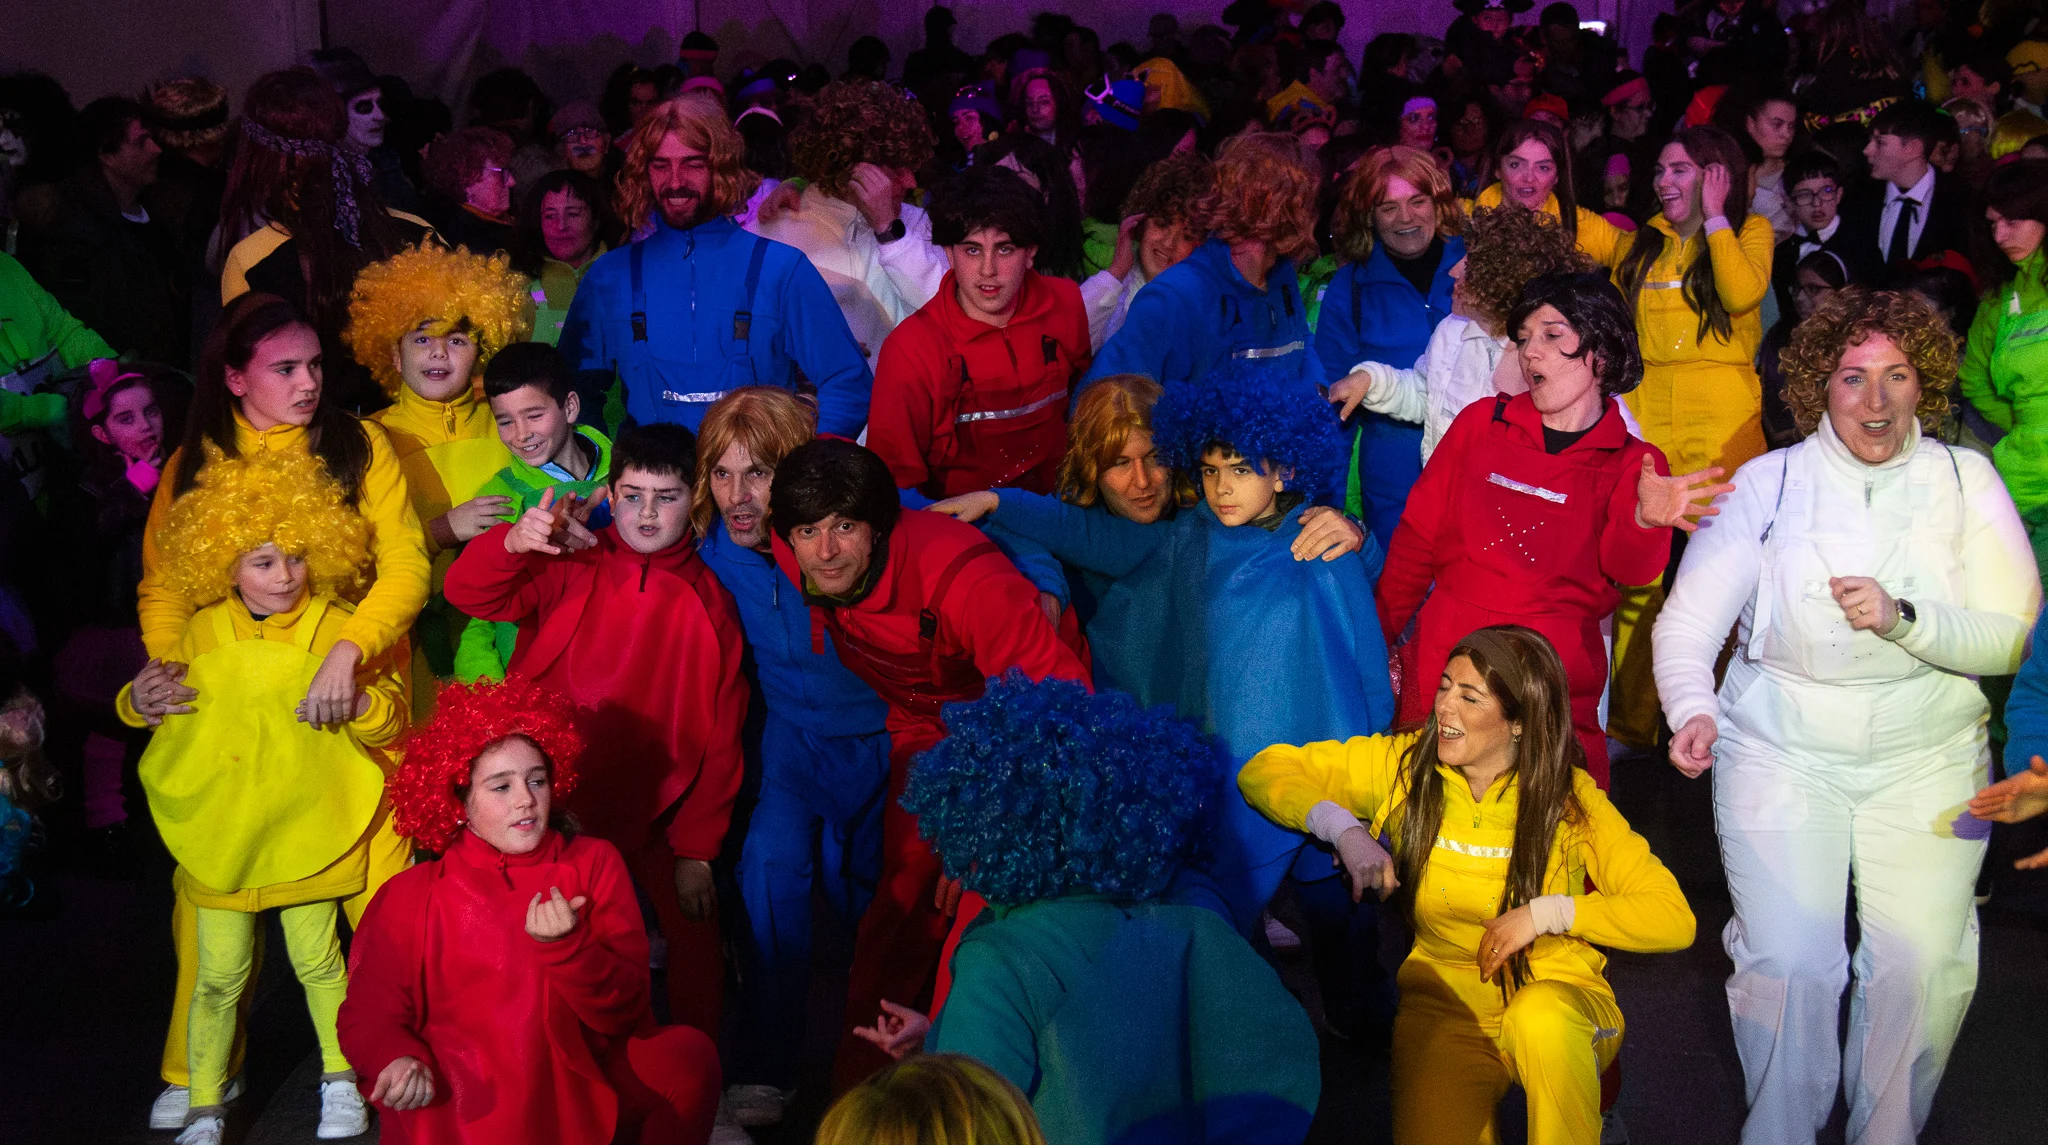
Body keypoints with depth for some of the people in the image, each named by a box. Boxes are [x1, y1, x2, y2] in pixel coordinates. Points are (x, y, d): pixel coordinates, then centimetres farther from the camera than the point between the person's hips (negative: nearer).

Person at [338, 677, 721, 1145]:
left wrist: (565, 945, -16)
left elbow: (624, 1012, 3)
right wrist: (398, 1058, -21)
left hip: (581, 1082, 2)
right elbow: (369, 1013, 3)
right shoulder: (413, 896, 9)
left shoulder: (594, 862, 9)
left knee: (688, 1053, -24)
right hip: (466, 1102, -2)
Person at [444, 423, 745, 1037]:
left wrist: (696, 851, 0)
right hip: (551, 807, 0)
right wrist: (515, 541, -38)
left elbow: (719, 735, 2)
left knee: (695, 936, -3)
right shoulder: (573, 567, -3)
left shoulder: (708, 603, 0)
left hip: (653, 822, 1)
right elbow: (469, 594, -17)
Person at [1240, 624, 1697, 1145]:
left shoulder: (1571, 800, -8)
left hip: (1556, 991, -1)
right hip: (1446, 1002, 2)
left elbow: (1675, 918, -11)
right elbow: (1263, 771, -2)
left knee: (1540, 1020, -37)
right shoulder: (1406, 765, -4)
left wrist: (1548, 911, -20)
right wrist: (1342, 827, -19)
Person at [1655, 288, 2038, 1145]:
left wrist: (1903, 617, -24)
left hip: (1928, 759, 1)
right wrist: (1692, 707, -26)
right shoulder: (1767, 485, -2)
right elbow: (1688, 618, -7)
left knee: (1921, 966, -5)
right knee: (1788, 962, -9)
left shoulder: (1965, 482, 0)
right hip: (1782, 751, -1)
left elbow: (2010, 637, -7)